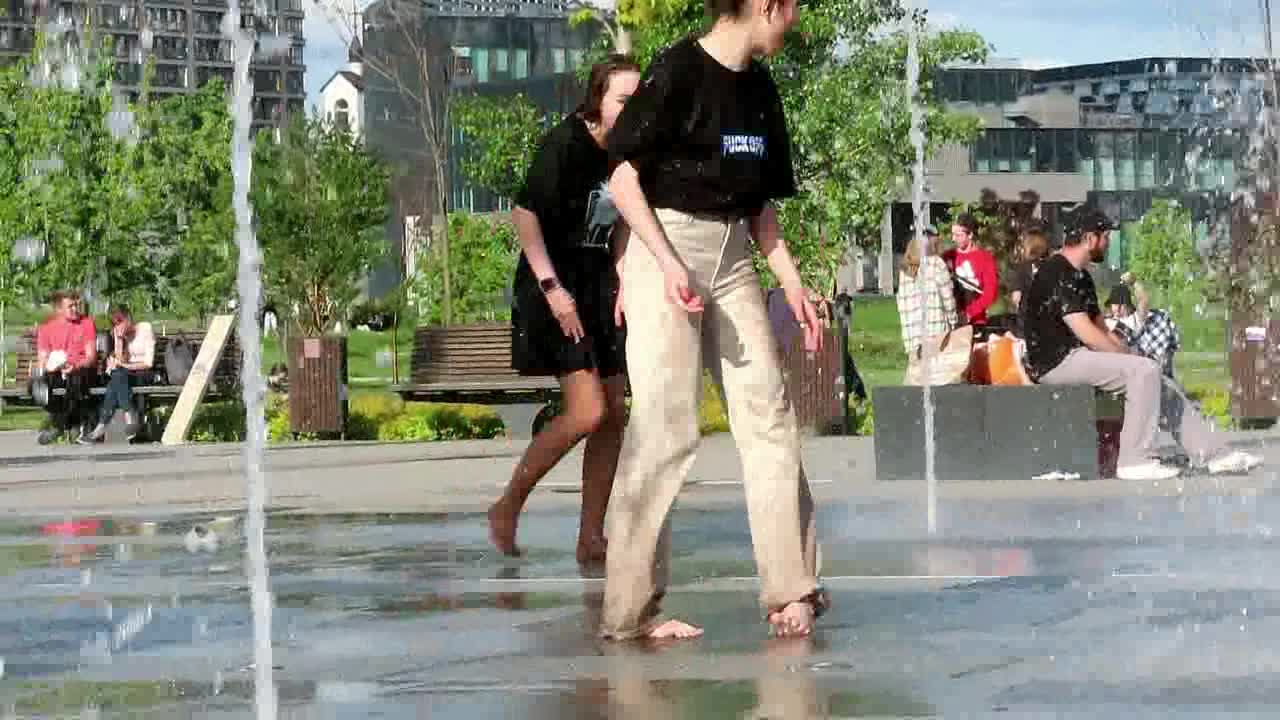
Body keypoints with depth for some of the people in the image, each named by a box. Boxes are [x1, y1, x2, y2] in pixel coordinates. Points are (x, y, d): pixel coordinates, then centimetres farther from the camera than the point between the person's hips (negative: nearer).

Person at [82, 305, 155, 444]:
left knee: (118, 376, -34)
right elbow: (119, 360, -2)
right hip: (125, 375, 4)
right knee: (117, 375, -34)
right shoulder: (118, 334, 12)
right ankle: (130, 420, -42)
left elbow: (149, 363, -7)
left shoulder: (145, 329, -2)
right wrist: (119, 339, -10)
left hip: (144, 375, -4)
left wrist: (126, 365, -13)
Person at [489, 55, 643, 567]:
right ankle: (507, 509, 2)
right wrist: (551, 287, -21)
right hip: (555, 286, -8)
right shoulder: (565, 144, -17)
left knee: (615, 413, 4)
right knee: (588, 411, -15)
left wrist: (623, 281, 9)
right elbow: (524, 212, -18)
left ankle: (591, 538, 11)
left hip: (599, 286, 8)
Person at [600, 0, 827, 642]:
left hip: (733, 257, 7)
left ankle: (790, 591, 7)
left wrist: (793, 285, 13)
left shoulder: (760, 88, 12)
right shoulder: (678, 70, -10)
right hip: (667, 248, -7)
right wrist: (669, 266, -18)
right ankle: (631, 609, -2)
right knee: (666, 427, -9)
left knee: (768, 415, 1)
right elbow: (623, 178, -10)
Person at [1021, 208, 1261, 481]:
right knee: (1145, 370, -22)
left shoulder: (1081, 277, 20)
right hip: (1057, 363, -10)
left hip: (1078, 356, 10)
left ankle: (1214, 453, 9)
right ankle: (1135, 461, -21)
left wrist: (1126, 353, 5)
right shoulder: (1057, 275, -14)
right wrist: (1129, 356, -12)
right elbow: (1086, 333, -21)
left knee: (1161, 386, 7)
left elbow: (1101, 329, 21)